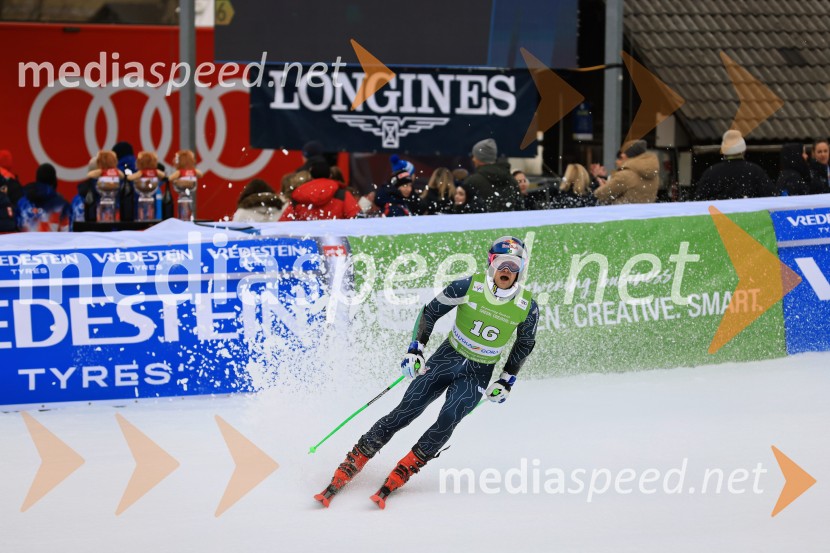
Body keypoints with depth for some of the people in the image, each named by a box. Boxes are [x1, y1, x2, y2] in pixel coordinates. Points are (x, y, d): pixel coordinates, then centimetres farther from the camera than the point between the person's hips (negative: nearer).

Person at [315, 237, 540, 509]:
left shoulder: (528, 307, -12)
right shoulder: (468, 287, -15)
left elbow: (525, 343, 8)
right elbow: (430, 312, -2)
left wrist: (507, 381, 4)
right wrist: (415, 349, -9)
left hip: (478, 376, 0)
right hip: (447, 358, 0)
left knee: (448, 420, -22)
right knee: (405, 412, -10)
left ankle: (390, 485, -17)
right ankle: (347, 469, -5)